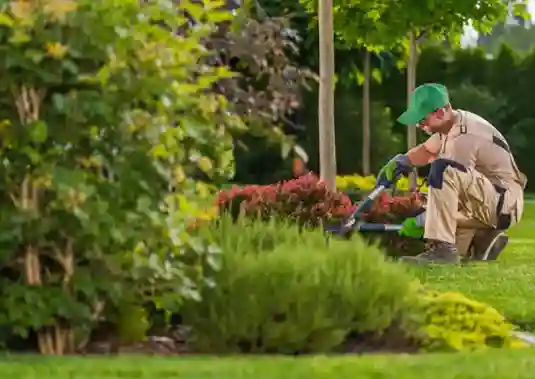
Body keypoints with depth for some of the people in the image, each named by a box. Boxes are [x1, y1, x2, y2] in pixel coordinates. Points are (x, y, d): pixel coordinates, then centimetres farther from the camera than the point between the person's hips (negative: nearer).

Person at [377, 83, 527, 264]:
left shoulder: (463, 138, -24)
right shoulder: (451, 123, 4)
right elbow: (427, 150, 22)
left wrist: (419, 221, -16)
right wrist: (399, 162, 4)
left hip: (505, 203, -10)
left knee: (444, 170, -33)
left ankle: (442, 248, -31)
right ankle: (483, 239, 11)